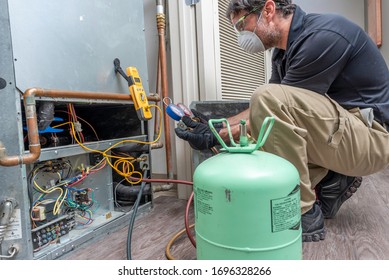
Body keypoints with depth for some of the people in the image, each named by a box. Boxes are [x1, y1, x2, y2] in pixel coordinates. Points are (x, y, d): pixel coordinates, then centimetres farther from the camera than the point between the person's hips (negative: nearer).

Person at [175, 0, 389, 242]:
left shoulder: (323, 36, -20)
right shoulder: (284, 50, 8)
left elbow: (272, 104, -22)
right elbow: (263, 112, 9)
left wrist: (218, 137, -18)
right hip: (340, 133, 9)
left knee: (269, 99, -29)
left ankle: (304, 214, -17)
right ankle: (333, 182, 7)